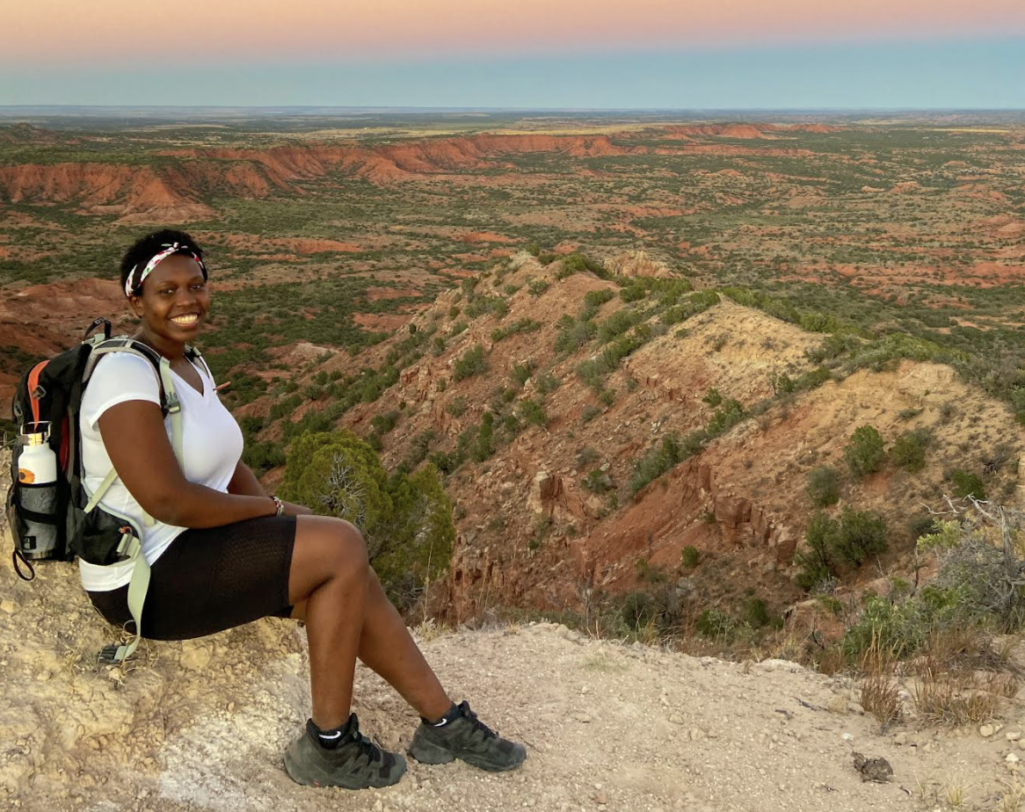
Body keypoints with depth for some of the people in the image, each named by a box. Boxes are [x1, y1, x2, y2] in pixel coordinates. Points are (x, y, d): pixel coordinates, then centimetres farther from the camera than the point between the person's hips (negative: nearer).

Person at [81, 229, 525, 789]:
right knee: (342, 548, -17)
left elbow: (226, 466, 14)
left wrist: (269, 510, -5)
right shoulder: (126, 374, -21)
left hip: (189, 547, 9)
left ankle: (442, 723, 15)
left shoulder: (190, 366, 9)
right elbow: (166, 499, -27)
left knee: (352, 584, 0)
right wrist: (272, 509, -14)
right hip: (148, 580, -9)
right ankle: (327, 747, -2)